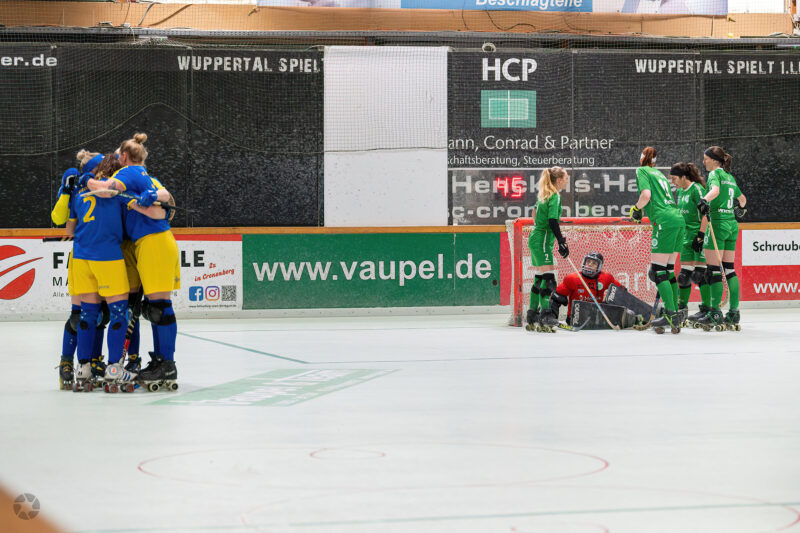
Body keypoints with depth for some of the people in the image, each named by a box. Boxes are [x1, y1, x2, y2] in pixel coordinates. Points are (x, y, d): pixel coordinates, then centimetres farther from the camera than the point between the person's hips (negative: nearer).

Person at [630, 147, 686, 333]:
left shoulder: (642, 171, 4)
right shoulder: (659, 173, 26)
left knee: (658, 270, -6)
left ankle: (672, 313, -13)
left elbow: (646, 194, -12)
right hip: (679, 220, 8)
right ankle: (675, 316, 8)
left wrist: (636, 209, 4)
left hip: (665, 222, -8)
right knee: (669, 270, 11)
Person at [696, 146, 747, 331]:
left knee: (714, 270, -7)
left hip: (718, 223, -8)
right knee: (729, 269, 9)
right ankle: (734, 313, 6)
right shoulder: (730, 177, 18)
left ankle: (715, 314, -9)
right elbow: (742, 199, 32)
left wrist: (705, 200, -44)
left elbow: (715, 190, -27)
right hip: (733, 225, 8)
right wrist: (739, 209, 52)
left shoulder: (715, 173, -5)